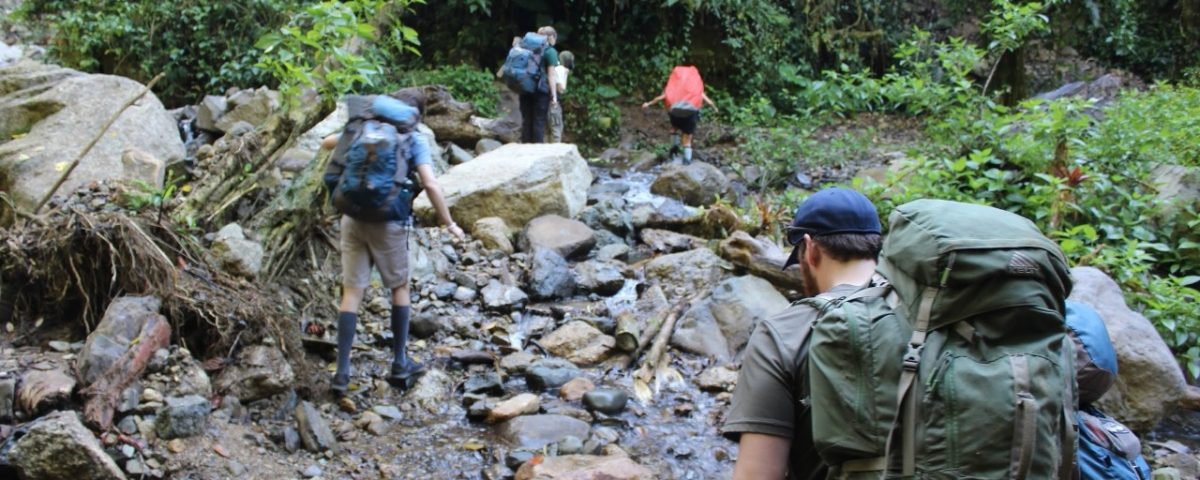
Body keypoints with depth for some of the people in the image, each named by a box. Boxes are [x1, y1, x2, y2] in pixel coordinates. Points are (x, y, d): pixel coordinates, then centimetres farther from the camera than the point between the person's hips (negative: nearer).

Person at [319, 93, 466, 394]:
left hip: (353, 219, 3)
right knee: (400, 288, 16)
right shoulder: (414, 141, 0)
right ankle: (400, 364, 19)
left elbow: (326, 143, 27)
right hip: (388, 222, -3)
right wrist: (449, 224, -5)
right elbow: (430, 184, -12)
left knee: (352, 293, 5)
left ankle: (342, 372, 3)